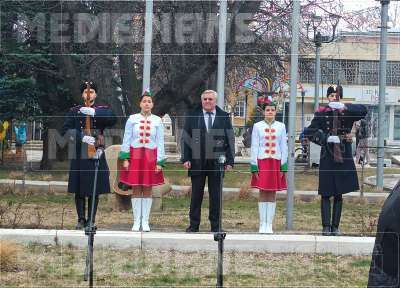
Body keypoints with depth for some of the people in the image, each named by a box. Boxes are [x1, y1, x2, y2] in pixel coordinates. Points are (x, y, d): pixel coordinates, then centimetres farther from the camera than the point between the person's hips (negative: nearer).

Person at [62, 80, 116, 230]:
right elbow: (66, 130, -2)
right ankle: (81, 219, 12)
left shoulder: (102, 110, 8)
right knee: (79, 190, 2)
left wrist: (94, 112, -24)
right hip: (79, 157, 0)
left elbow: (112, 119, -14)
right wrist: (82, 137, -16)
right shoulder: (74, 111, 9)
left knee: (94, 190, 3)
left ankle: (91, 220, 11)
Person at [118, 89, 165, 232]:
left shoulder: (158, 121, 4)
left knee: (148, 189, 3)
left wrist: (159, 162, -3)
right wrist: (125, 158, -5)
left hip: (151, 157, 0)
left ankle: (145, 221, 9)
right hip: (135, 156, 0)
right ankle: (136, 221, 7)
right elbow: (126, 140, 2)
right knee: (136, 189, 1)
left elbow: (160, 142, 2)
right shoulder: (132, 119, 2)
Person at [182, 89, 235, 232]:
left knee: (216, 196, 3)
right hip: (197, 162, 0)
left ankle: (215, 226, 11)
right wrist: (186, 158, -4)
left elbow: (230, 140, 5)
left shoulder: (224, 117, 6)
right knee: (196, 195, 5)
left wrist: (229, 161, -2)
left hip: (217, 162, 0)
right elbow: (185, 138, 5)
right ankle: (194, 225, 13)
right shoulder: (192, 116, 7)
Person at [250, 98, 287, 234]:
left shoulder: (281, 126, 7)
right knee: (263, 193, 0)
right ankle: (262, 224, 5)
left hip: (276, 163, 1)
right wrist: (254, 166, -5)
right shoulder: (257, 126, 3)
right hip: (262, 162, -1)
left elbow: (284, 147, 6)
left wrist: (283, 166, 0)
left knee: (272, 194, 3)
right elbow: (254, 147, 1)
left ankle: (269, 225, 7)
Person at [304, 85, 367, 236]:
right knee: (326, 194, -1)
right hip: (327, 157, -1)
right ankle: (326, 227, 3)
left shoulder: (347, 112, 4)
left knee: (339, 194, 7)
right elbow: (309, 132, -4)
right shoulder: (321, 113, 2)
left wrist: (344, 107, -26)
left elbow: (363, 110, -14)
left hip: (343, 157, 1)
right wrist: (326, 138, -15)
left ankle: (335, 226, 14)